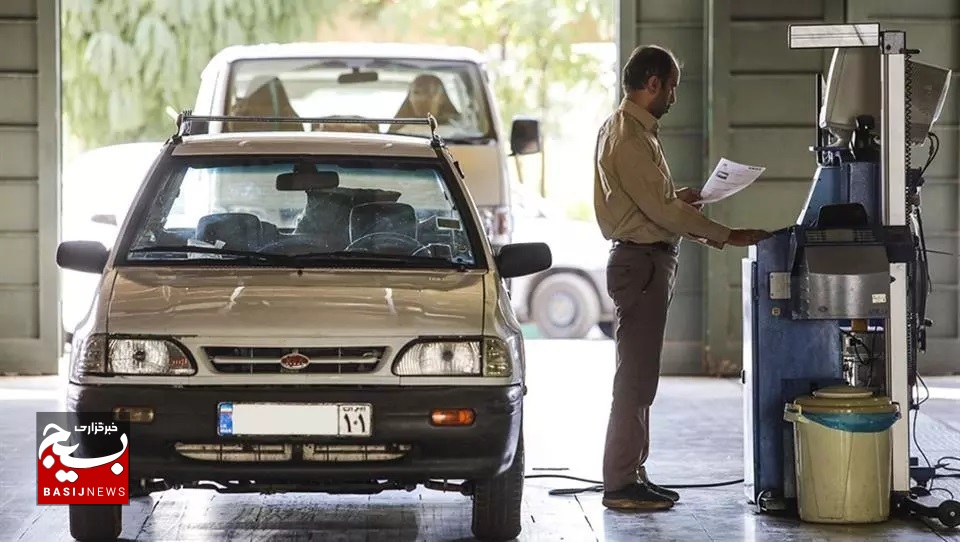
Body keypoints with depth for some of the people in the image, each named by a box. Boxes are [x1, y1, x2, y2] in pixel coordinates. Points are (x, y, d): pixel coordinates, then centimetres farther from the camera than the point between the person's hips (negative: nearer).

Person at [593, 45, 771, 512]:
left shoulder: (629, 130, 15)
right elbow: (661, 209, -22)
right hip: (641, 261, -11)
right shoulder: (628, 137, -18)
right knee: (635, 376, -8)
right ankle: (620, 485, -5)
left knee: (639, 375, 14)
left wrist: (676, 199, 11)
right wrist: (726, 236, -18)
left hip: (647, 260, 11)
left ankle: (632, 474, 20)